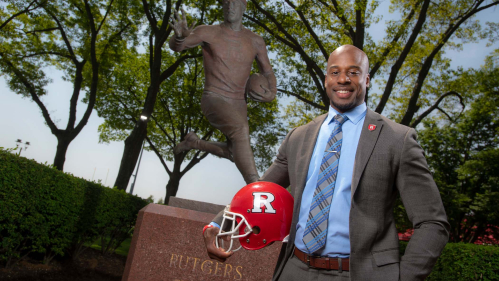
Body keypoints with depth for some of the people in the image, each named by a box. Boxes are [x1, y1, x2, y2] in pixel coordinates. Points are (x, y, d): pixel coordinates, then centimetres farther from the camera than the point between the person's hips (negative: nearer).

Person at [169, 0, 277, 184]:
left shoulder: (255, 41, 5)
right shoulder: (209, 33, -3)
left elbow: (268, 73, 14)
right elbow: (175, 46, -7)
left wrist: (272, 92, -7)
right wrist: (180, 36, -32)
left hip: (238, 103, 6)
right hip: (214, 99, -5)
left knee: (235, 153, 14)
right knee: (241, 129, -34)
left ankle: (194, 142, 35)